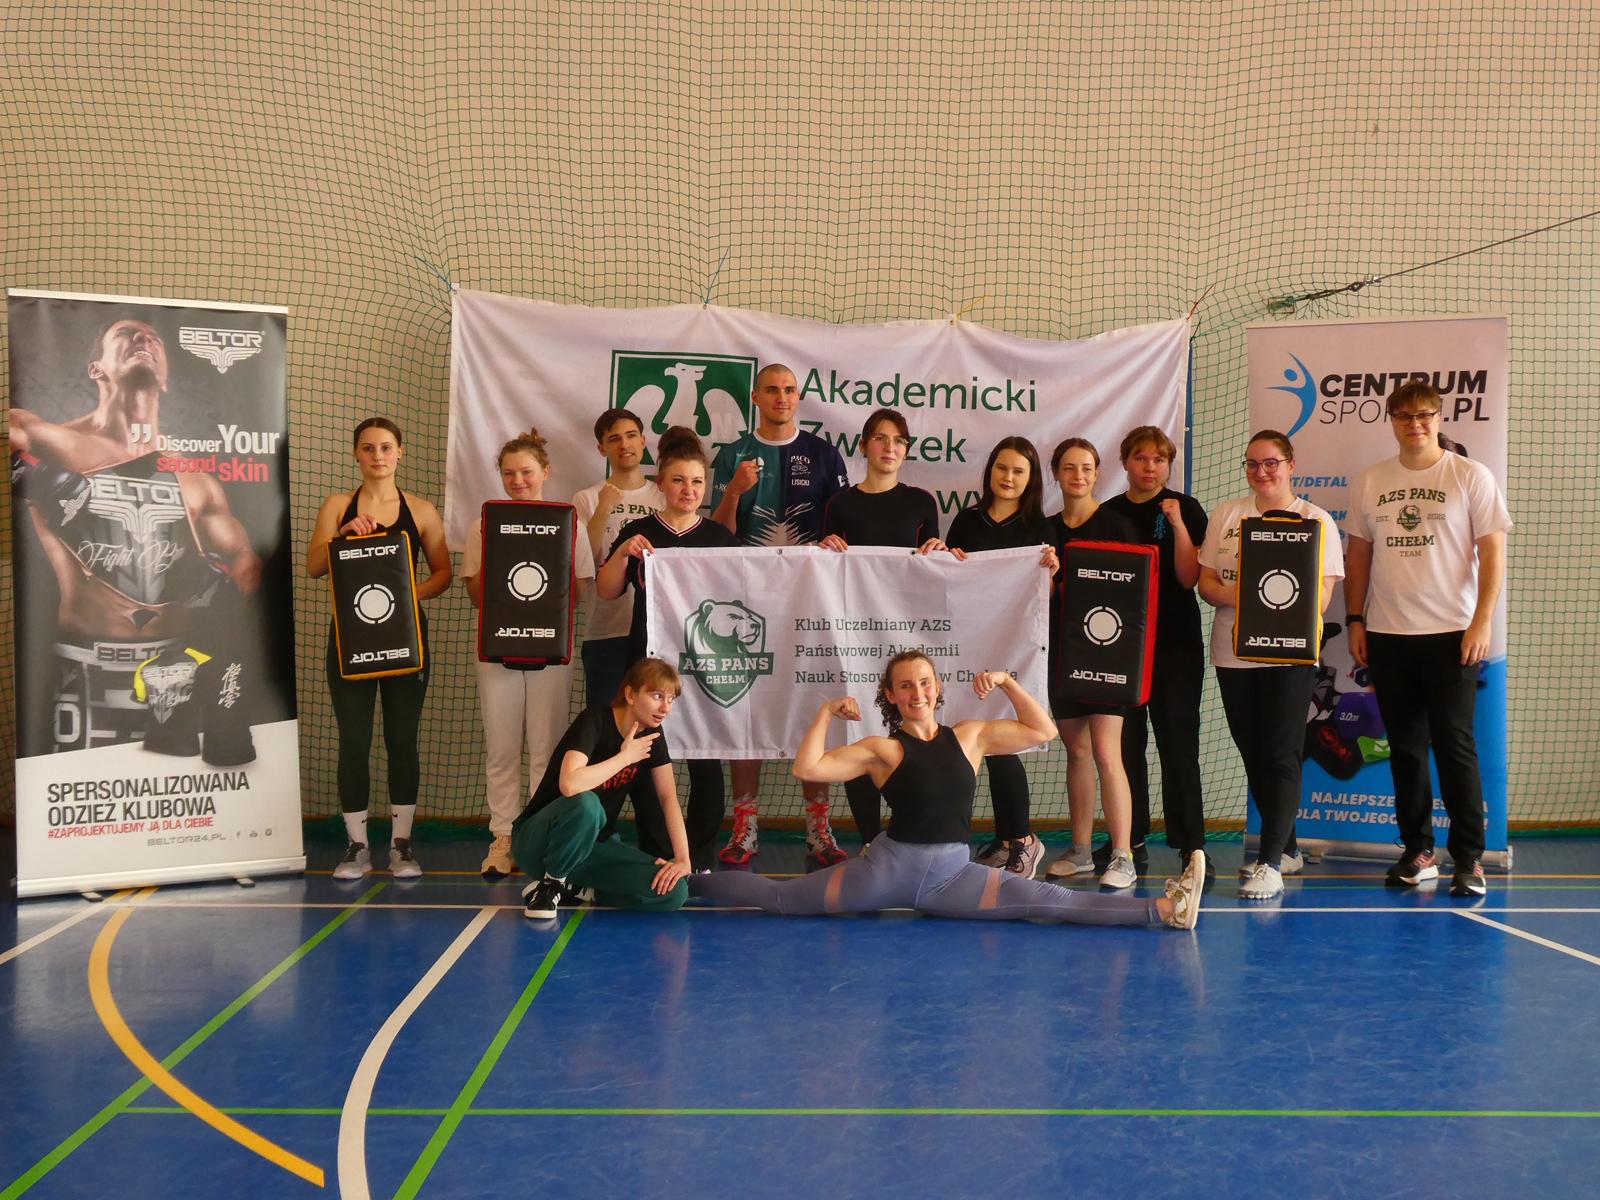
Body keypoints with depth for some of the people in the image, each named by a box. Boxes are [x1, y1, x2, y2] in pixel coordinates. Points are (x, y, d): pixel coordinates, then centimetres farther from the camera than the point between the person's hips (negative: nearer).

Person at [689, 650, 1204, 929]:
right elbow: (807, 768, -9)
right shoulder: (882, 749, 0)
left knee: (1049, 900, -10)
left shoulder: (971, 736, 10)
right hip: (890, 867, -1)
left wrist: (1006, 682, 3)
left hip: (953, 873, 1)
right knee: (781, 898, -3)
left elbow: (1042, 732, 10)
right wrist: (826, 713, -9)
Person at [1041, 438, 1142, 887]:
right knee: (1076, 750, 11)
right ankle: (1081, 850, 19)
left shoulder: (1116, 524, -3)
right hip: (1062, 647, 5)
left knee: (1105, 753, -11)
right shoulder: (1046, 529, 11)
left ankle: (1123, 858, -7)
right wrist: (1047, 578, -8)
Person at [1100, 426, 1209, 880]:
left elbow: (1189, 577, -8)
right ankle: (1131, 842, 14)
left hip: (1176, 643, -3)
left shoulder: (1186, 509, 0)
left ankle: (1190, 843, 2)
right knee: (1125, 743, 5)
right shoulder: (1108, 514, 9)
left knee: (1178, 742, -4)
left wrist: (1177, 523, -18)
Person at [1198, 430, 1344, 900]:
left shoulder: (1316, 521, 0)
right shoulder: (1226, 514, 10)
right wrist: (1231, 596, -15)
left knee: (1280, 755, -8)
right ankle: (1286, 848, 26)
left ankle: (1270, 863, -7)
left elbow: (1320, 598, -6)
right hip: (1233, 651, 4)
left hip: (1288, 654, -4)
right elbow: (1205, 580, 6)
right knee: (1253, 754, 11)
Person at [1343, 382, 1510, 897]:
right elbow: (1358, 553, 13)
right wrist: (1354, 619, 7)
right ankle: (1418, 851, 20)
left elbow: (1492, 551, -4)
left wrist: (1482, 622, -11)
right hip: (1387, 636, 4)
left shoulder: (1471, 477, -2)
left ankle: (1469, 858, 4)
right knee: (1405, 748, 9)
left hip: (1452, 634, -4)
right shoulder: (1370, 482, 8)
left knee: (1455, 746, -4)